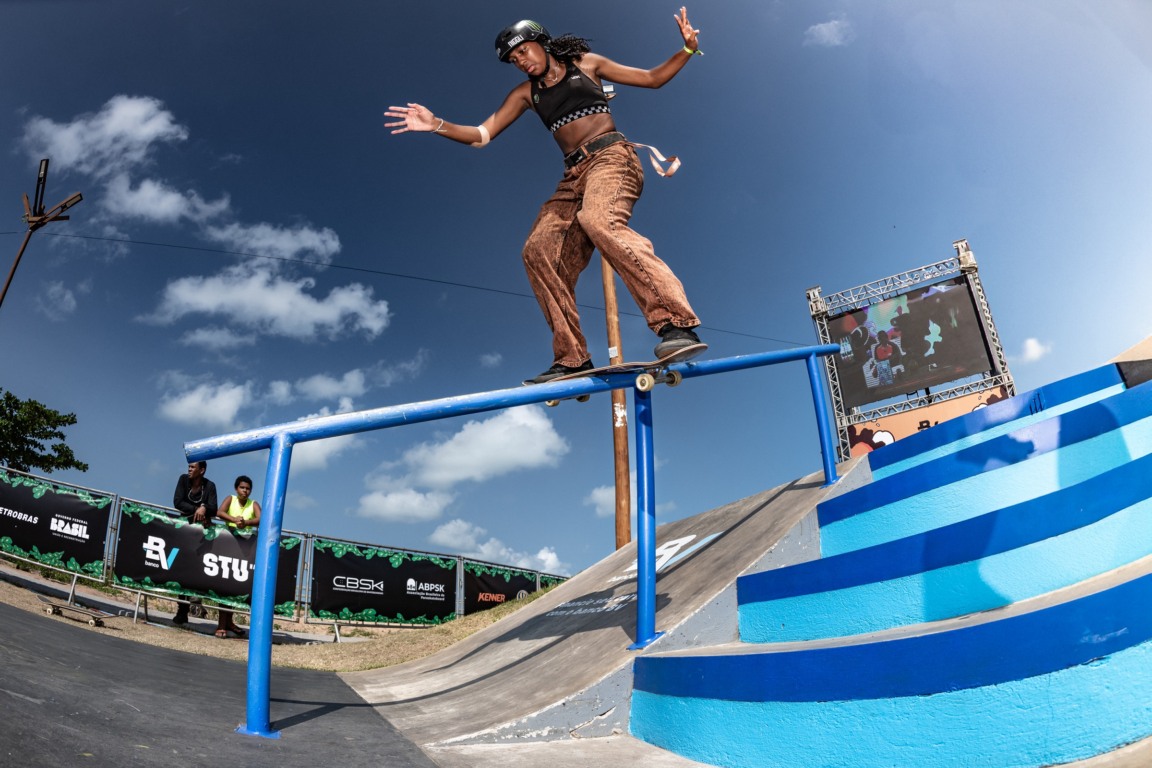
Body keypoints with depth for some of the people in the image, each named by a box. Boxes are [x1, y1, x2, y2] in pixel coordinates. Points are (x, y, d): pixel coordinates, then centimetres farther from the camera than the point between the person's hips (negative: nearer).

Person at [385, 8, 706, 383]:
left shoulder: (585, 63, 14)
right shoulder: (526, 93, 22)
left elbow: (653, 78, 17)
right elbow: (482, 134, 14)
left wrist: (687, 48, 1)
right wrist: (436, 125, -2)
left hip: (612, 156, -5)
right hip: (574, 175, 5)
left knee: (597, 220, -37)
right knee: (540, 250, -16)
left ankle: (677, 323, -48)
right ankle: (572, 359, -16)